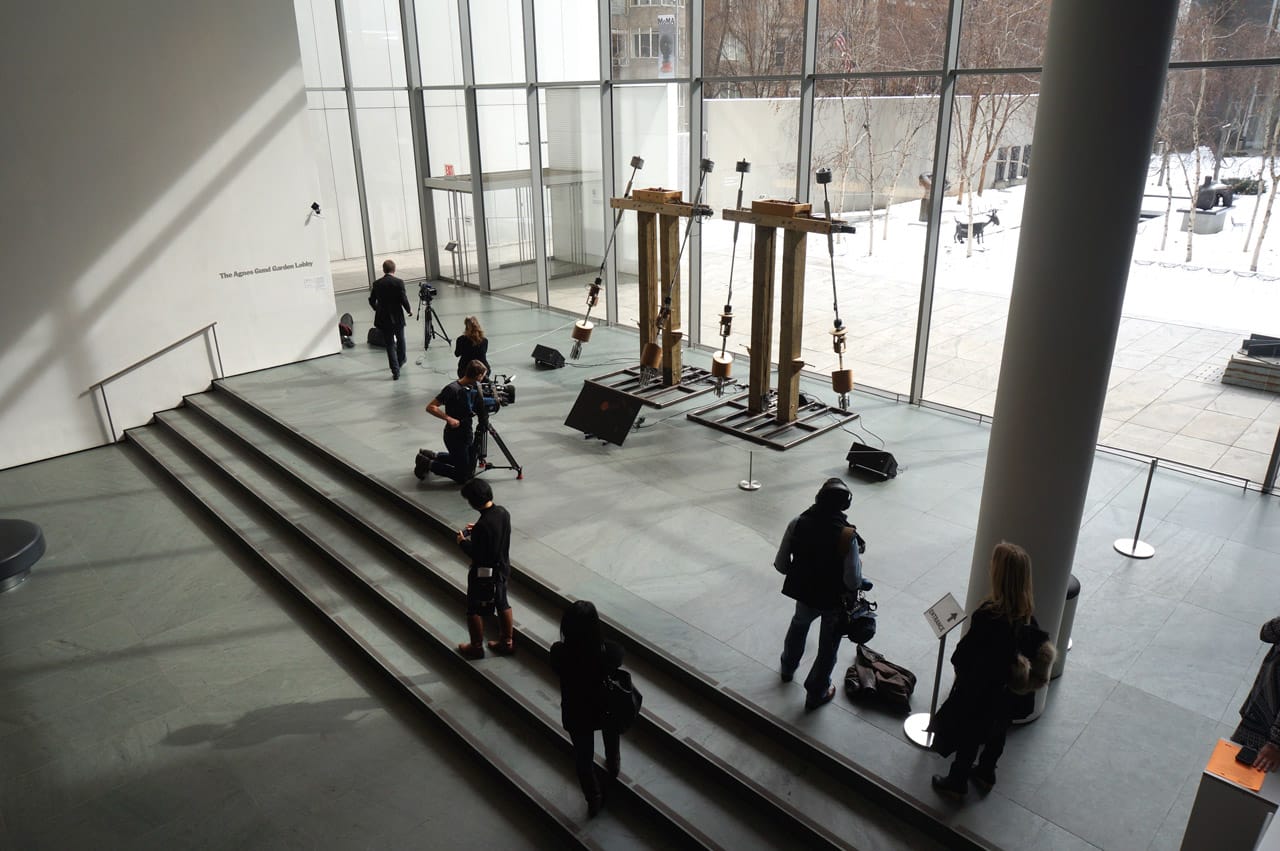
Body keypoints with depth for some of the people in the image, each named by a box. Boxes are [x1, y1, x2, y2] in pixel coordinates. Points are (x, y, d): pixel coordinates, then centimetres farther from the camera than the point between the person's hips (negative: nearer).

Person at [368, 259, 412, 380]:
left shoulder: (377, 284, -3)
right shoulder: (399, 282, -12)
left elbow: (372, 301, 3)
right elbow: (404, 300, -13)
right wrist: (409, 310, 6)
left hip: (383, 319, 1)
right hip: (397, 318, -1)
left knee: (390, 344, 5)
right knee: (400, 340, 24)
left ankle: (395, 371, -1)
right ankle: (401, 361, 43)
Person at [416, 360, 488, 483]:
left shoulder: (474, 388, 0)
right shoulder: (452, 389, -22)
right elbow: (430, 407, -21)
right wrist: (448, 418, -30)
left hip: (468, 434, 8)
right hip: (455, 437, -8)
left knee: (470, 469, 23)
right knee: (463, 476, -2)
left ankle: (431, 455, 31)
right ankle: (427, 464, 10)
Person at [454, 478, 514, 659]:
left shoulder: (483, 525, -32)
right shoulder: (503, 512, -7)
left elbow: (476, 554, -25)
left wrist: (463, 541, -11)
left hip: (484, 573, -8)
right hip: (503, 568, 8)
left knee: (474, 610, 13)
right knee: (503, 605, 22)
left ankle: (476, 647, 28)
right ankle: (507, 642, 35)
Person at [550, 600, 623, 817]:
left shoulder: (559, 652, -31)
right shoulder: (611, 650, -32)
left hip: (576, 713, -1)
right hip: (608, 708, 1)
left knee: (583, 755, 25)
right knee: (611, 737, 35)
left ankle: (594, 800, 44)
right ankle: (613, 766, 64)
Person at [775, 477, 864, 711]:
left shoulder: (797, 524, -19)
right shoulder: (847, 535, -28)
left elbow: (780, 564, -11)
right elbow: (854, 582, -25)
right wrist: (858, 561, -4)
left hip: (805, 593, 3)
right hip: (835, 600, -3)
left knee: (799, 624, 35)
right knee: (828, 648, 21)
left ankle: (788, 668, 57)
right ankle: (816, 694, 39)